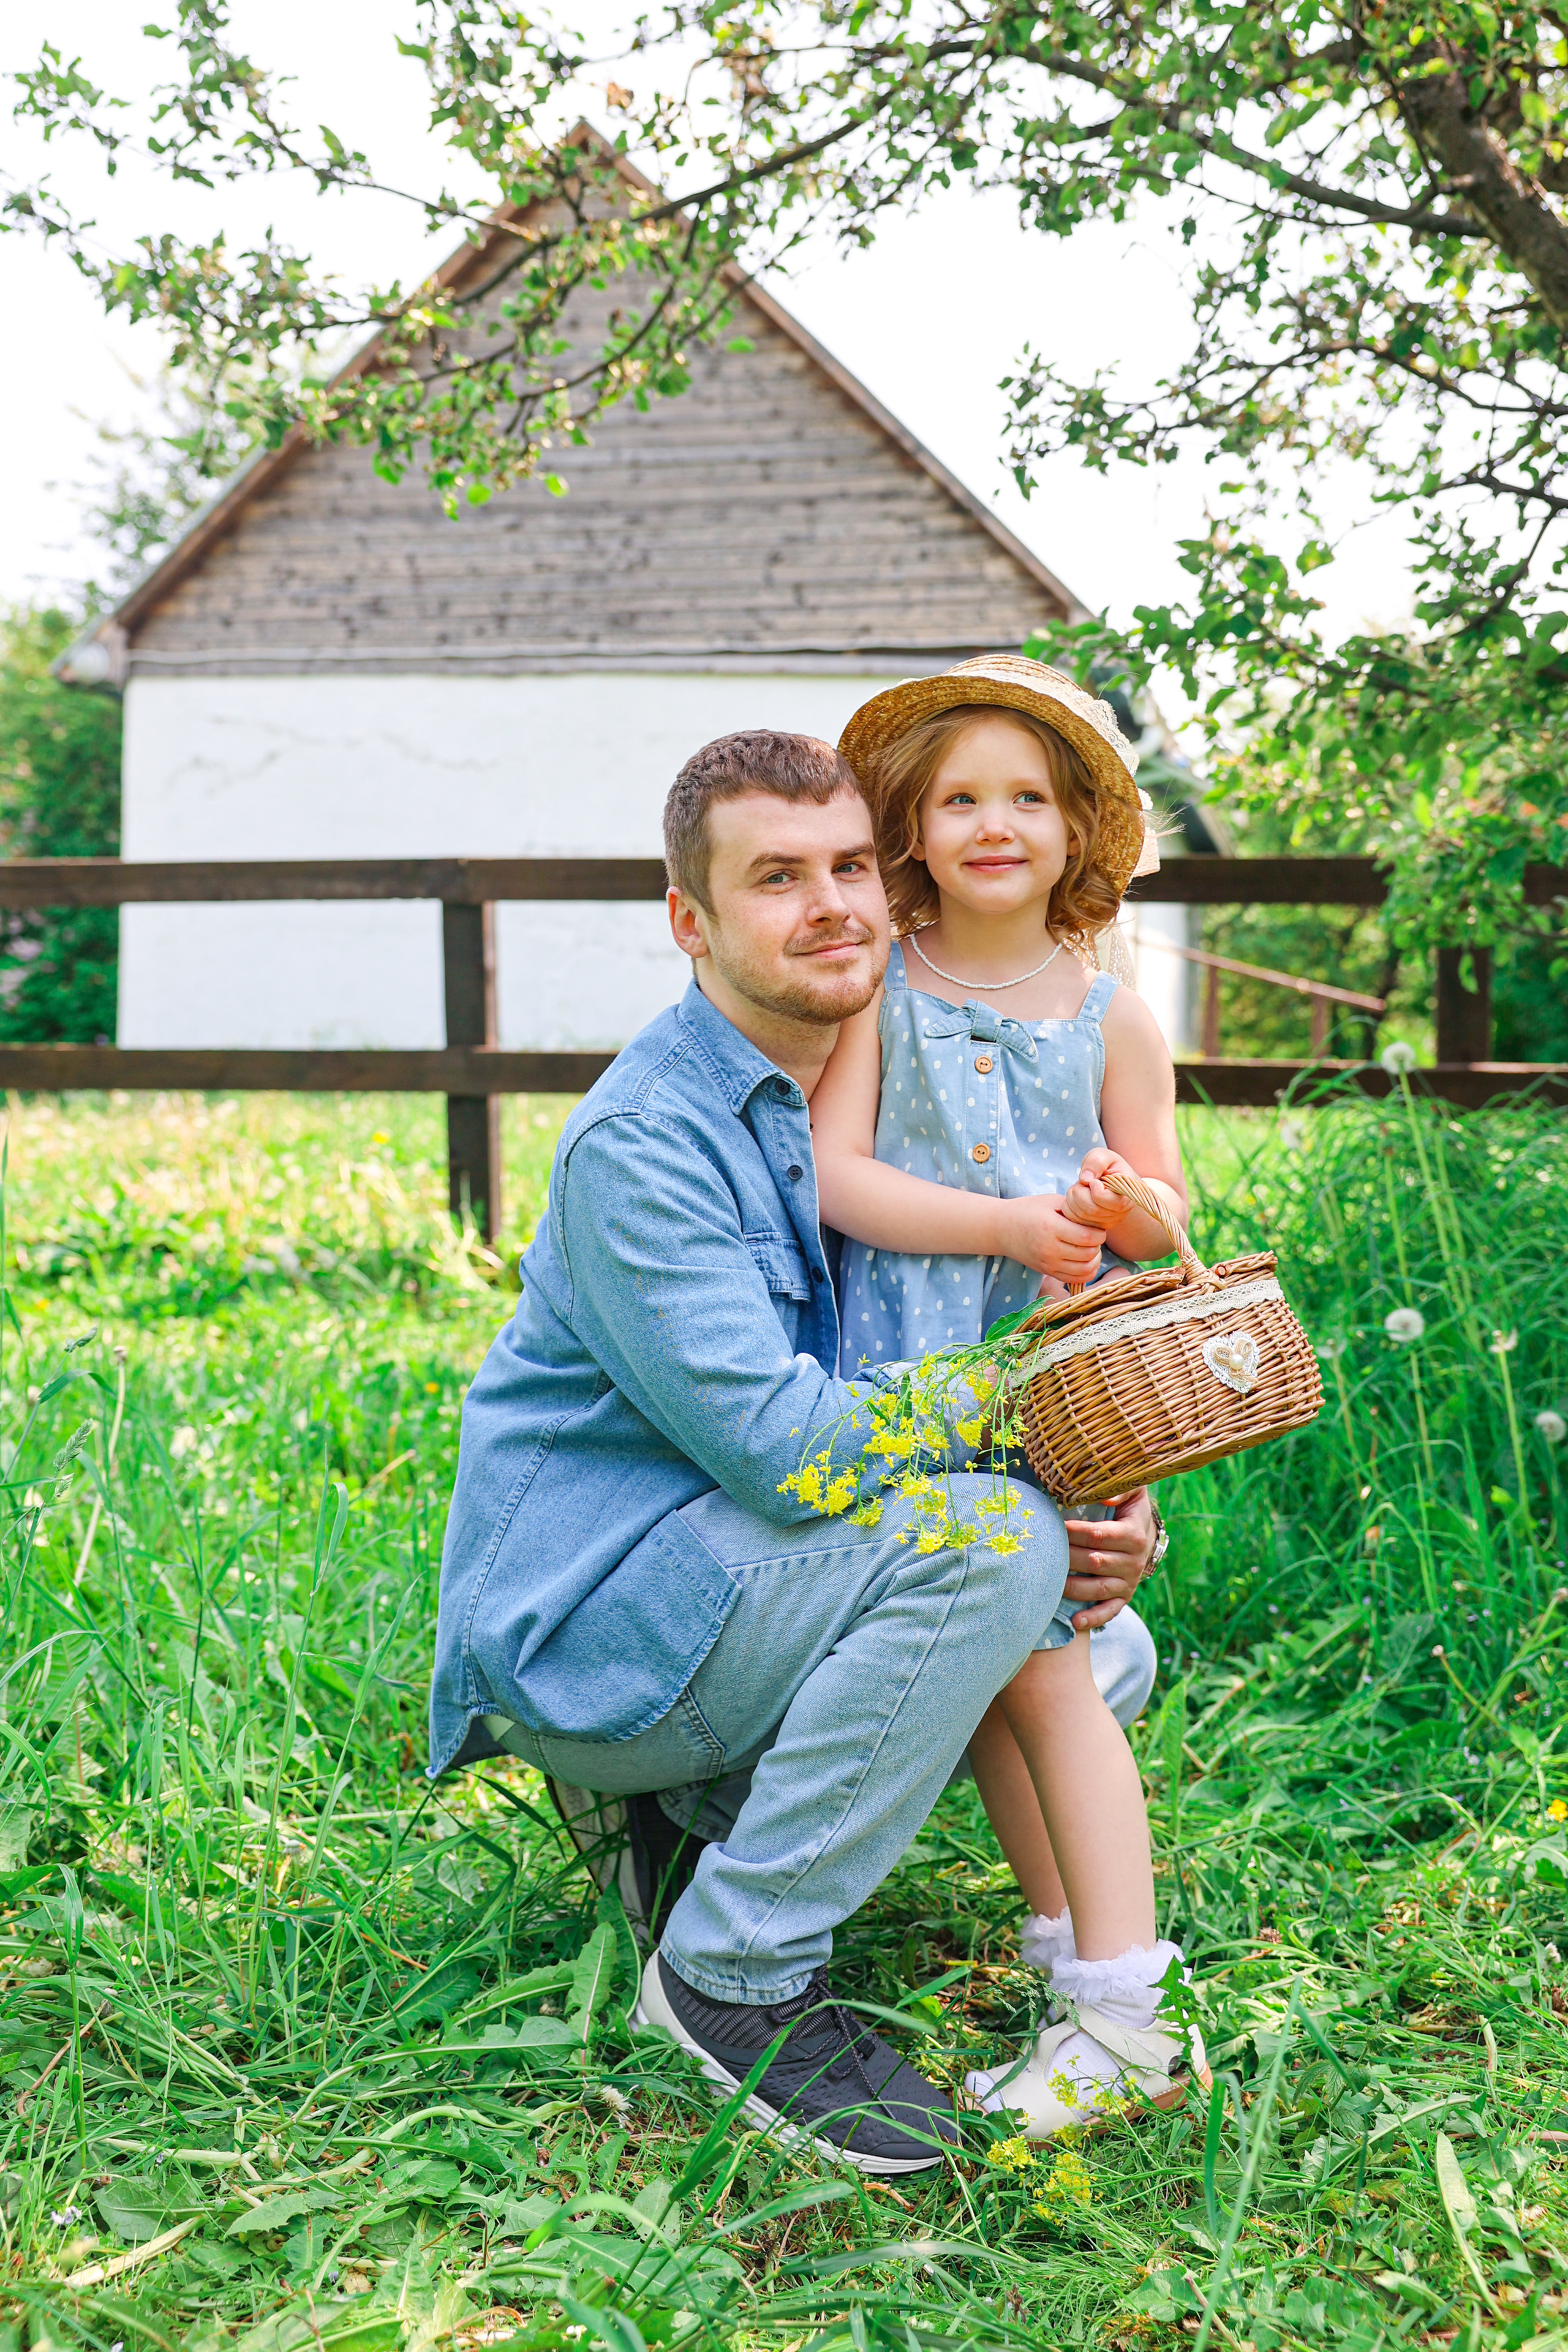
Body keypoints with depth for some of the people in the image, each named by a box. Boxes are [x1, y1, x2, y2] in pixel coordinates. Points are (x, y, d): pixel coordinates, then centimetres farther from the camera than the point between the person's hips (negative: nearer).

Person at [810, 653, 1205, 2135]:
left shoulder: (1110, 1019, 3)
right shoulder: (877, 994, 0)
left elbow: (1166, 1212, 8)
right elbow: (837, 1177, -9)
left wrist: (1122, 1205, -16)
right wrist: (1006, 1223, -19)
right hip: (905, 1376, 2)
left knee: (1036, 1661, -7)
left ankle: (1123, 2017, -2)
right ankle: (1064, 1928, 24)